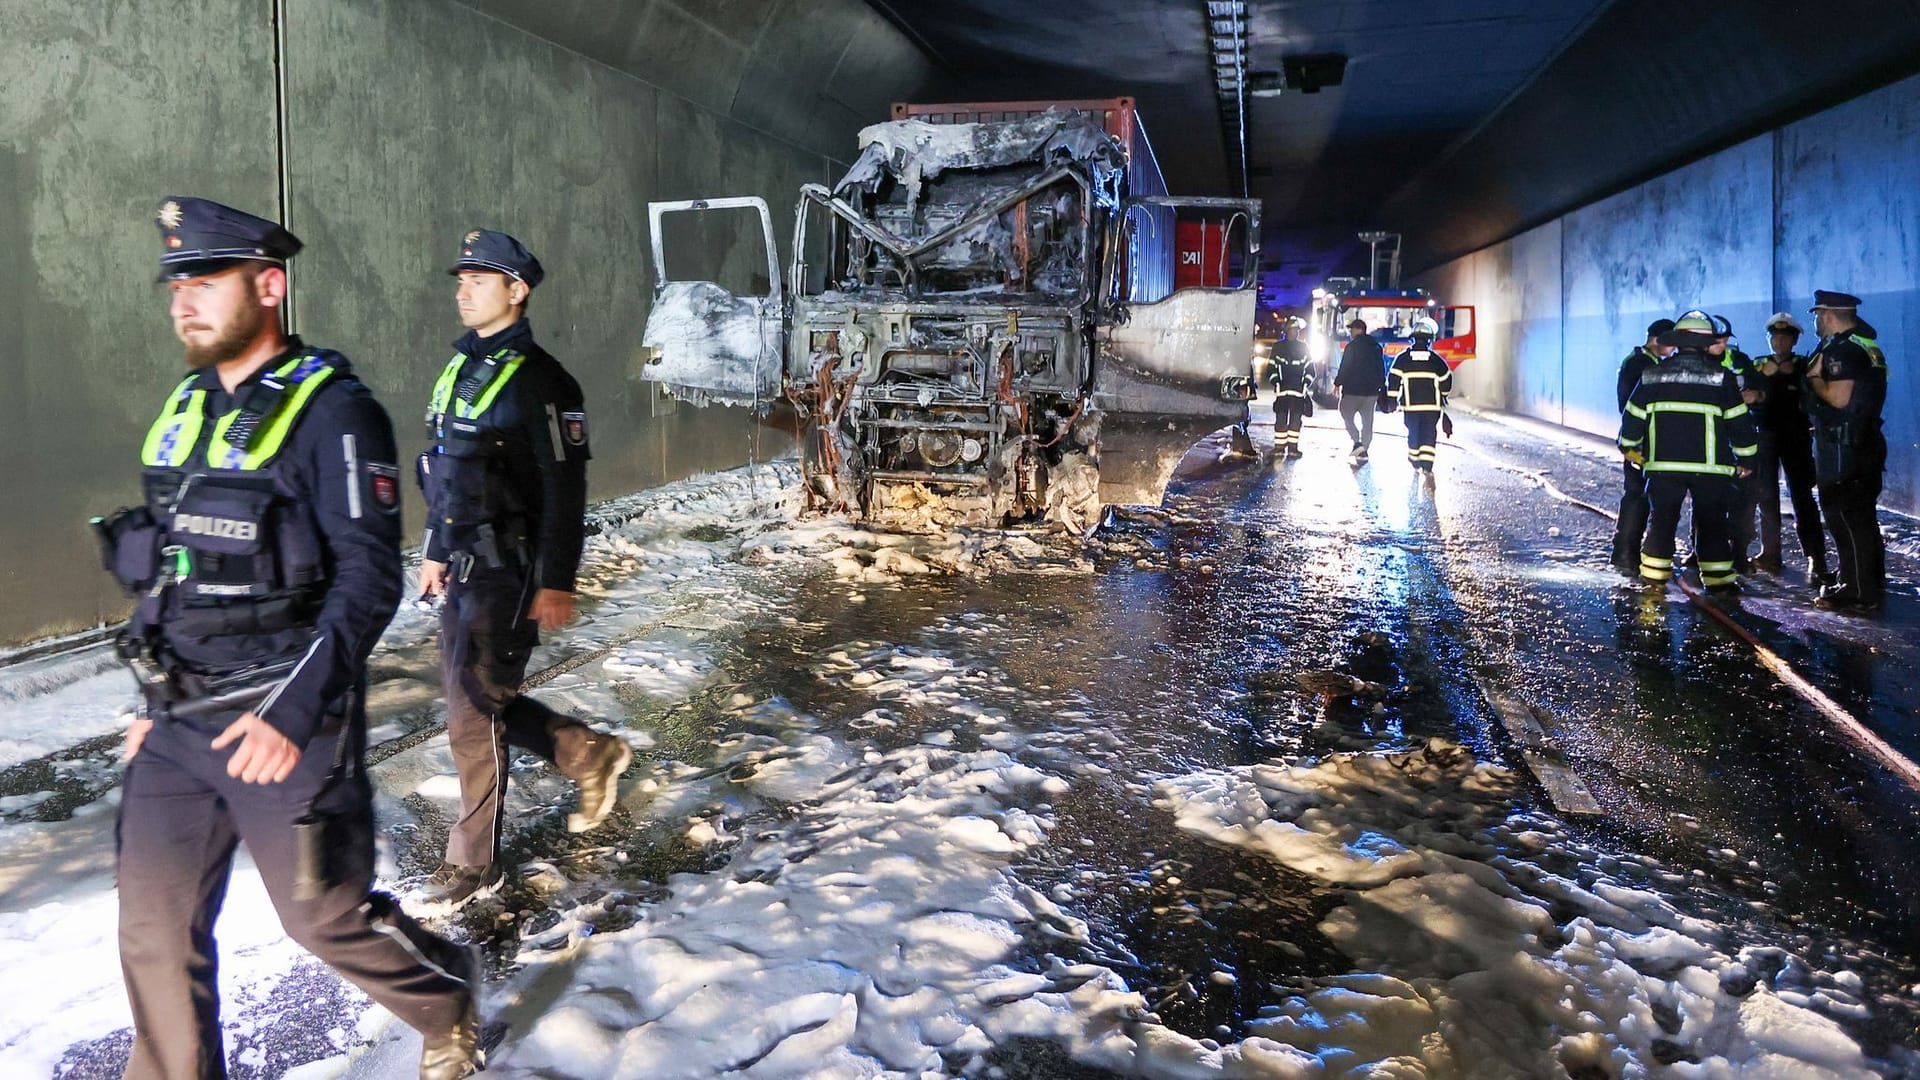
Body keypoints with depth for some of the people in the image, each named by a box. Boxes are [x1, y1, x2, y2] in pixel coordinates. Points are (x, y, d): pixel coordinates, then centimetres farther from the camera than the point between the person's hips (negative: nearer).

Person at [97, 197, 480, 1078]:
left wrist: (295, 710, -26)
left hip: (285, 725, -6)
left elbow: (370, 578, -19)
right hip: (176, 726, 7)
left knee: (327, 916, 7)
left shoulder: (332, 410, -13)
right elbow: (172, 567, 19)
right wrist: (156, 701, 19)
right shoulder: (185, 410, 11)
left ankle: (450, 1006, 34)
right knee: (155, 932, 9)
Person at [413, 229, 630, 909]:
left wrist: (557, 584, -19)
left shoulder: (538, 380, -13)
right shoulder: (461, 368, 13)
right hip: (462, 571, 9)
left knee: (474, 716, -3)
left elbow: (565, 491, -16)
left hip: (508, 576, -9)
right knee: (478, 705, 16)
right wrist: (435, 552, 22)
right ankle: (592, 755, 35)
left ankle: (474, 864, 12)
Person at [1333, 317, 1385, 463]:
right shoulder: (1376, 347, 11)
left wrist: (1338, 383, -3)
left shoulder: (1352, 346, -11)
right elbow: (1382, 369, 14)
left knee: (1346, 414, 6)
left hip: (1353, 390, -6)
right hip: (1372, 390, 6)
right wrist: (1381, 388, 19)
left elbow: (1345, 367, -13)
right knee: (1367, 420, 10)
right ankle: (1364, 449, 12)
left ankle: (1357, 442, -10)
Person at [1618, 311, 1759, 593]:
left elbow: (1633, 418, 9)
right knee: (1712, 522, 6)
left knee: (1661, 518, 10)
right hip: (1709, 465, -2)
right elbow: (1739, 422, 0)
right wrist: (1745, 458, 10)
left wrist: (1629, 448, 24)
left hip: (1663, 464, 2)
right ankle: (1717, 577, 7)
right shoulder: (1721, 377, -2)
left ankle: (1654, 572, 11)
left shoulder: (1653, 375, 4)